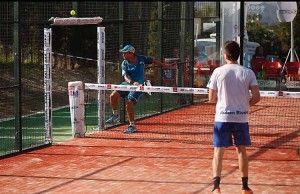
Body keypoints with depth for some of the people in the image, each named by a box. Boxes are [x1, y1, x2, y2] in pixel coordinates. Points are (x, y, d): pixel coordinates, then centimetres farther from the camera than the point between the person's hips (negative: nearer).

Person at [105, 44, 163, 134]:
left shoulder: (141, 59, -7)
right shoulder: (125, 64, -5)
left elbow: (153, 61, 8)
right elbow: (126, 76, -19)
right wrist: (132, 82, -39)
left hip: (139, 86, -3)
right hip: (128, 83, 3)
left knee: (129, 104, -18)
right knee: (113, 96, -16)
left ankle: (132, 125, -2)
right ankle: (115, 115, 9)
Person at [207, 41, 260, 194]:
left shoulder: (218, 72, -4)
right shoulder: (248, 73, -1)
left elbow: (211, 98, -1)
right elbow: (256, 97, -6)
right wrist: (246, 104, 13)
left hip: (222, 117, -1)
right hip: (241, 117, 2)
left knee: (218, 151, 1)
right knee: (241, 150, 15)